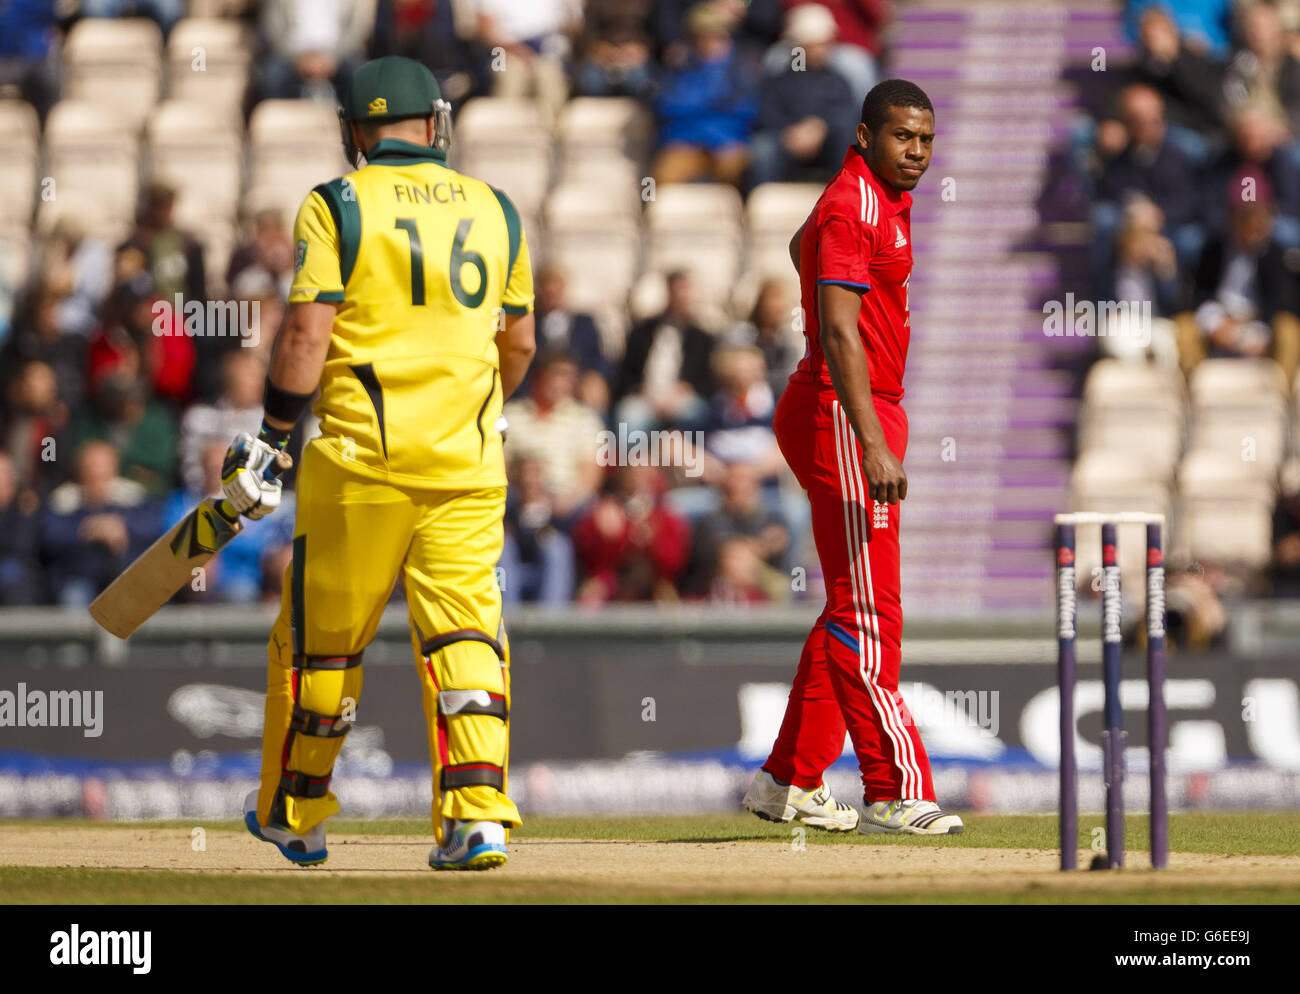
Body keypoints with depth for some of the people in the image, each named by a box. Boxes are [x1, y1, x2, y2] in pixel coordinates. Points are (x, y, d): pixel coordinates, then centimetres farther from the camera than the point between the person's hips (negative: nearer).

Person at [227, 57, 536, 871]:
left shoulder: (338, 207, -3)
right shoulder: (494, 211, 9)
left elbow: (307, 331, -10)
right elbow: (520, 344, 15)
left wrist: (271, 439, -3)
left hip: (362, 456, -3)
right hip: (469, 461, 3)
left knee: (322, 635, 10)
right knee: (465, 633, 1)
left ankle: (293, 814, 21)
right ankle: (479, 816, -13)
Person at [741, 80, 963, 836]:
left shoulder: (886, 197, 16)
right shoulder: (854, 210, -16)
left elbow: (803, 248, 35)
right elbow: (839, 332, -25)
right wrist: (874, 446, -33)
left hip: (872, 415, 11)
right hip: (842, 413, -11)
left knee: (854, 608, 13)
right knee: (867, 611, -12)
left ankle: (791, 782, 18)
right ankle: (896, 794, -15)